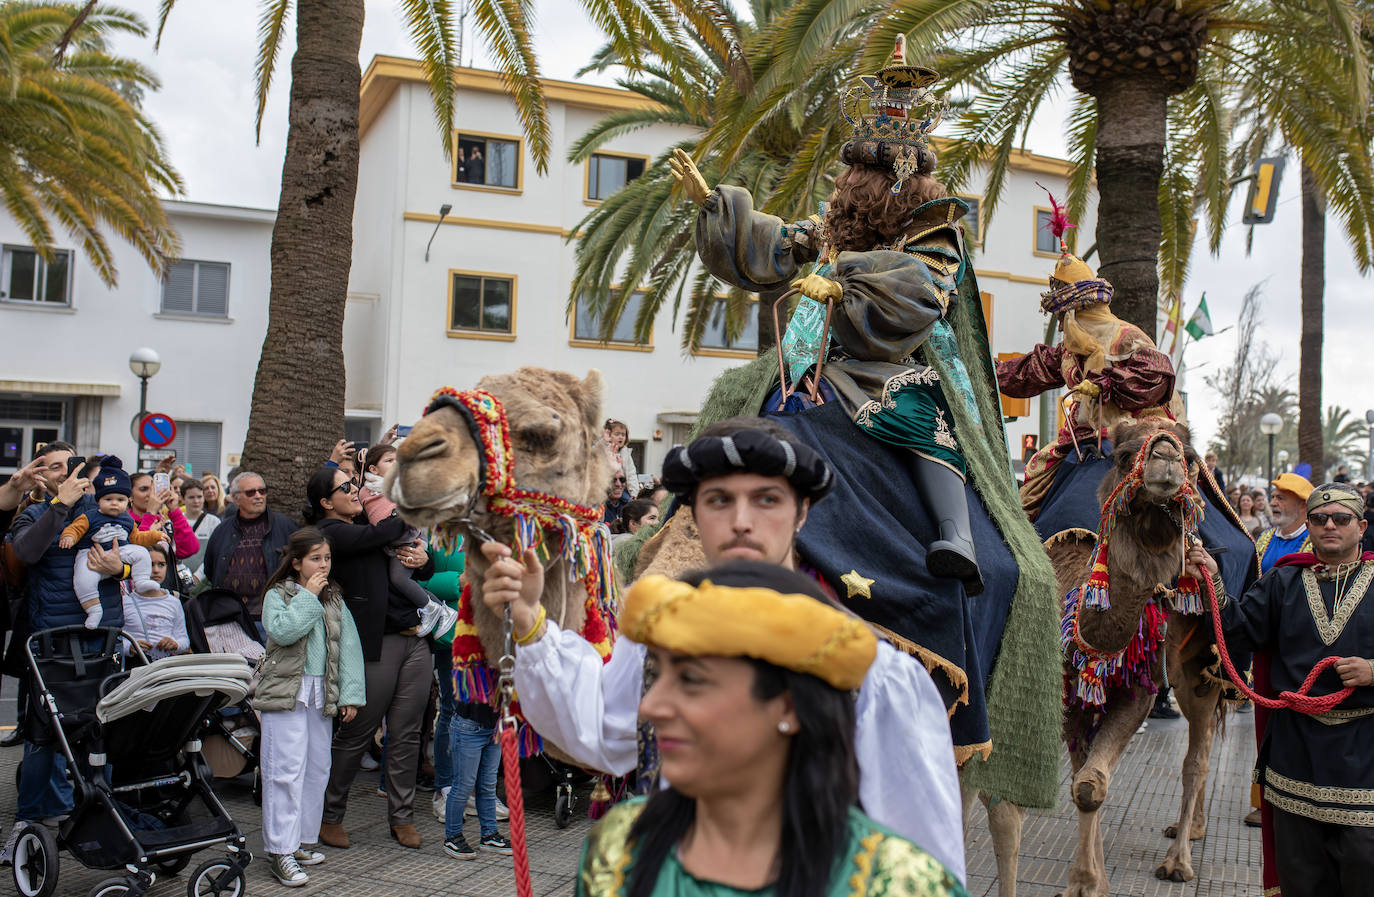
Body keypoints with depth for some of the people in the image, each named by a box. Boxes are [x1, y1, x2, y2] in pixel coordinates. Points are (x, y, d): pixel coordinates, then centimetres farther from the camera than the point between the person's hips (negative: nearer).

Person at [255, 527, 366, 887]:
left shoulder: (335, 601, 12)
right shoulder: (278, 595, 0)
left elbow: (349, 647, 9)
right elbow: (281, 631, -20)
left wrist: (350, 694, 2)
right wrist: (308, 596, -12)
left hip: (323, 695, 5)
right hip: (286, 692, -5)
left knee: (317, 770, 9)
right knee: (286, 770, -8)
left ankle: (302, 841, 21)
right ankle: (280, 850, -4)